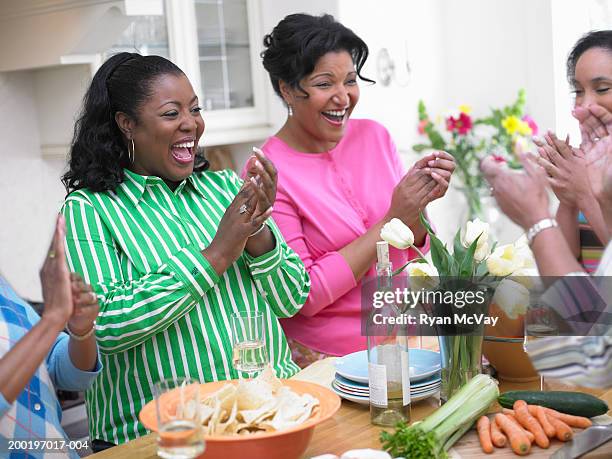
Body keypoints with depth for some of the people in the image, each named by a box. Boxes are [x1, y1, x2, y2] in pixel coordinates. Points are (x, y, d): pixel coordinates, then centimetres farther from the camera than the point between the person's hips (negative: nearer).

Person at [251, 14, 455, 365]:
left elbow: (414, 253, 7)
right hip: (326, 357, -5)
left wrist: (418, 205, -14)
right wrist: (392, 221, -18)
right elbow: (303, 296, -16)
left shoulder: (374, 136, 2)